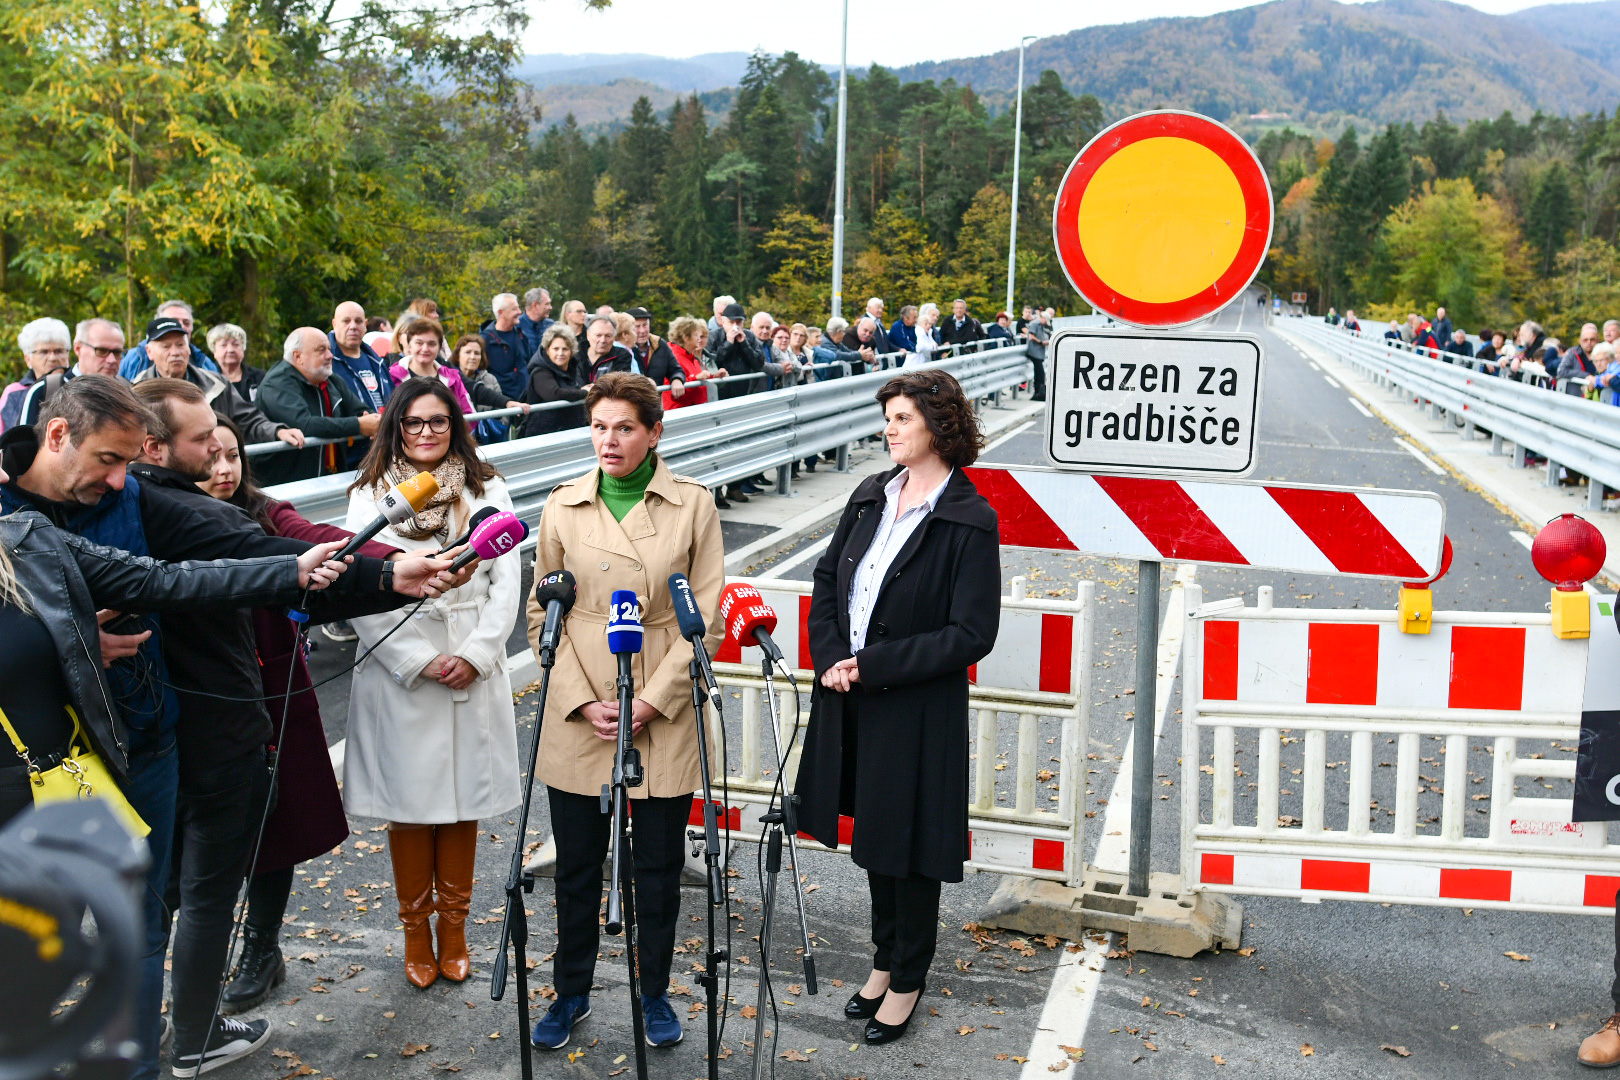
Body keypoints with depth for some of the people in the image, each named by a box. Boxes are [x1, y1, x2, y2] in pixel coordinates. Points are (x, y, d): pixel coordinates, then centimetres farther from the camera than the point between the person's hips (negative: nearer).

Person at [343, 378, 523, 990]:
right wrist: (420, 661, -11)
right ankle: (416, 933, 21)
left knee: (463, 801, 8)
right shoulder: (369, 496, 1)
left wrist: (475, 654, -10)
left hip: (474, 672, 1)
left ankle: (454, 928, 23)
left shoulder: (486, 491, 6)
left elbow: (506, 582, 1)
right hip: (399, 673, -1)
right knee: (408, 804, 6)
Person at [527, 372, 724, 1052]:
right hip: (577, 718, 1)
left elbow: (706, 618, -2)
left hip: (664, 717, -1)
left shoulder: (693, 505, -1)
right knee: (576, 868, 11)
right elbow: (542, 613, 5)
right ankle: (570, 994, 31)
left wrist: (652, 700, -11)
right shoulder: (563, 507, 3)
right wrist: (583, 702, -7)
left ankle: (654, 992, 31)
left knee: (659, 867, 11)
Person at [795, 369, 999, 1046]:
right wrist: (831, 657, -6)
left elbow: (972, 633, -17)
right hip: (850, 697, 6)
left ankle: (908, 980, 25)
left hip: (917, 710, -6)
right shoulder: (870, 497, 6)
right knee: (873, 833, 18)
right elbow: (827, 578, 11)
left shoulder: (970, 520, -13)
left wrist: (873, 665, -19)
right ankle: (885, 960, 37)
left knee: (907, 842, 7)